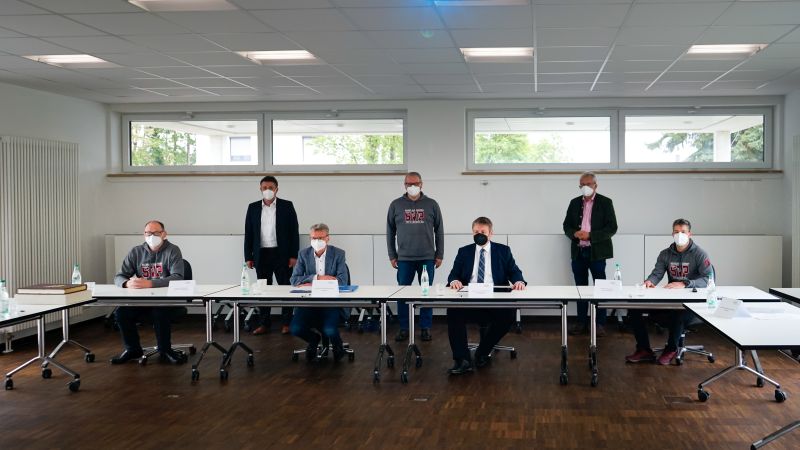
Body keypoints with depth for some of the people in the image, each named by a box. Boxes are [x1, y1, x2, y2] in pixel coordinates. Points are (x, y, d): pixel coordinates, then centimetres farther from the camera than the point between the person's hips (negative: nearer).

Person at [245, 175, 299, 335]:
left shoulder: (287, 206, 1)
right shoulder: (253, 208, 8)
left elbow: (294, 232, 0)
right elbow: (248, 234, 9)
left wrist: (293, 255, -6)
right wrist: (248, 257, 4)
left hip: (282, 254, -2)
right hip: (261, 255, 2)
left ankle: (286, 323, 9)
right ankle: (264, 323, 13)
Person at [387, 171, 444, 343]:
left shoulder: (431, 205, 5)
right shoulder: (396, 205, 5)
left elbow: (439, 231, 7)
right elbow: (390, 232, 8)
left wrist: (439, 255, 4)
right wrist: (392, 256, 5)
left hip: (427, 258, 0)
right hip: (404, 258, 0)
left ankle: (426, 328, 13)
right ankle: (404, 328, 12)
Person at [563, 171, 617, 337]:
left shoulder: (605, 202, -2)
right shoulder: (574, 203, 11)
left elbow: (612, 228, -7)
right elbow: (567, 225, 12)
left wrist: (590, 235, -17)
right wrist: (575, 233, -10)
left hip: (597, 252, -4)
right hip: (578, 252, 4)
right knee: (580, 288, 9)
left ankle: (600, 324, 6)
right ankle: (581, 322, 16)